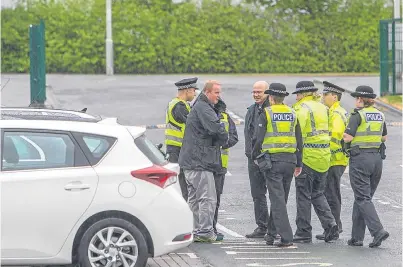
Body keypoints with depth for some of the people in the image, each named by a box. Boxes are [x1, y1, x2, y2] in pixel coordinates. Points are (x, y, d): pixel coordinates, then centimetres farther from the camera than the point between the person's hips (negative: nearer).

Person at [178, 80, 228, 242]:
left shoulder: (198, 107, 21)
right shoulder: (203, 108, -13)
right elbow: (217, 129, -24)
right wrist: (224, 139, -5)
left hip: (189, 162, 11)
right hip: (200, 162, -11)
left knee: (194, 199, 13)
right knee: (208, 198, -8)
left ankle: (193, 232, 17)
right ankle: (205, 232, -9)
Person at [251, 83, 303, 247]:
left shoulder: (266, 114, -5)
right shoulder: (293, 114, 8)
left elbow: (259, 138, -8)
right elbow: (299, 140, 9)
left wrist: (254, 155, 9)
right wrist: (298, 163, 14)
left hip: (272, 160, -5)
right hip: (290, 160, 5)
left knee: (277, 199, -6)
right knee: (280, 198, 15)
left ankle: (286, 237, -14)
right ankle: (271, 234, 25)